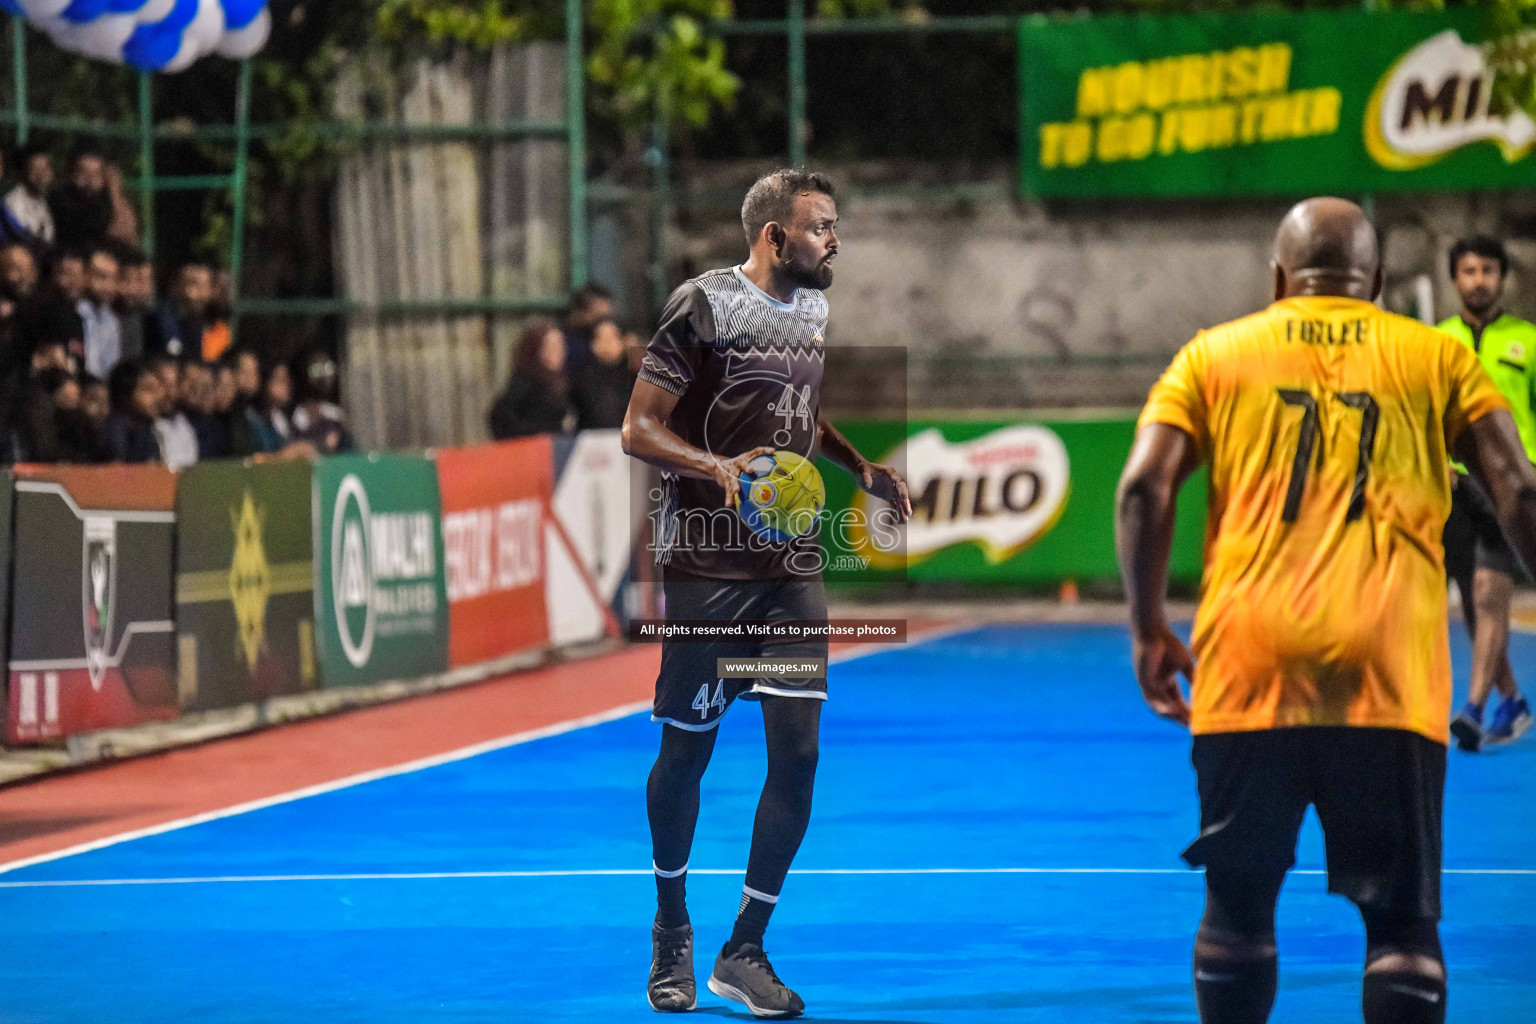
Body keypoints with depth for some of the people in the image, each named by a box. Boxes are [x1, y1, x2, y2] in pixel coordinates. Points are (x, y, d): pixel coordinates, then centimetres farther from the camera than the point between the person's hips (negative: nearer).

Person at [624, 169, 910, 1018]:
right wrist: (717, 467, -27)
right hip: (707, 562, -6)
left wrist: (862, 469, 15)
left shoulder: (815, 309, 12)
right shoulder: (704, 304, -10)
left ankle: (743, 953, 6)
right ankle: (671, 935, 25)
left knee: (799, 752, -3)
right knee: (688, 749, 5)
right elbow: (639, 428, -11)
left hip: (793, 564, 6)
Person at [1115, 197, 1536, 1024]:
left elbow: (1144, 485, 2)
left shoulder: (1215, 355, 15)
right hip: (1388, 675, -1)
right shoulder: (1436, 358, 14)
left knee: (1237, 905, 13)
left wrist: (1148, 629, 8)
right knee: (1402, 922, 1)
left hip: (1248, 666, 1)